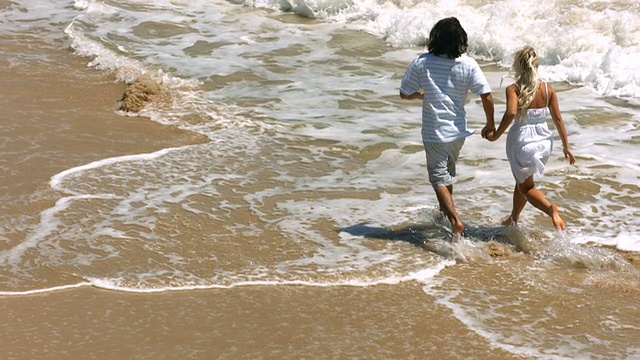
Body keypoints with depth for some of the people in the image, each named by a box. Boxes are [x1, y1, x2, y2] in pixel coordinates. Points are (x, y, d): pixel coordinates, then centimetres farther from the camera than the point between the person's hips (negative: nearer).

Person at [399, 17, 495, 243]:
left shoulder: (421, 63, -14)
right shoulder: (468, 65, -10)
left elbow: (404, 93, -5)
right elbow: (486, 96, -12)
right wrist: (490, 124, 3)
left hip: (434, 133, -3)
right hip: (458, 131, 3)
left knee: (439, 179, 5)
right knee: (448, 173, 26)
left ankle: (455, 221, -13)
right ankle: (445, 213, 43)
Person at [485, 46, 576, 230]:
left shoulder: (513, 89, -13)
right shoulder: (547, 89, -1)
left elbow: (511, 112, -31)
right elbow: (558, 119, 1)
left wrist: (496, 135, -19)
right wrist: (566, 146, 8)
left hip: (522, 141, -5)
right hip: (543, 140, 5)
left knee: (526, 186, 8)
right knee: (523, 180, 25)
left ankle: (551, 209, -20)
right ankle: (513, 218, 41)